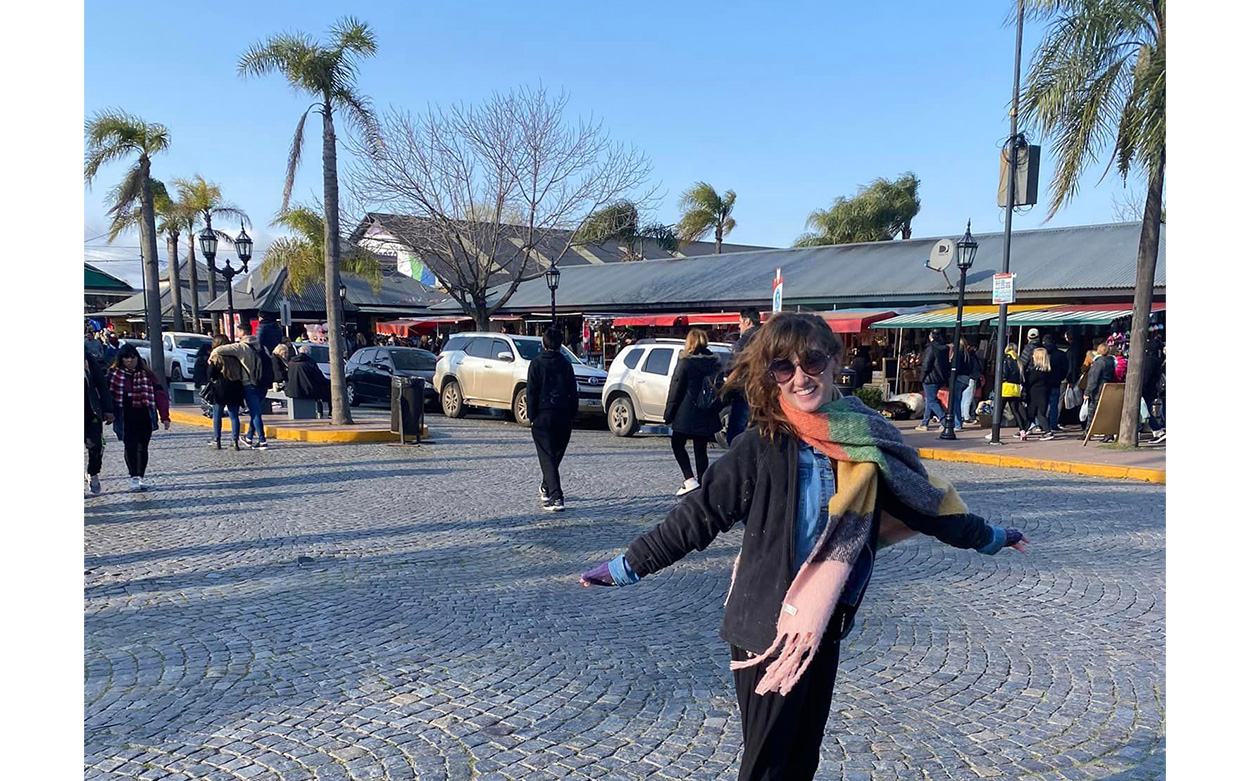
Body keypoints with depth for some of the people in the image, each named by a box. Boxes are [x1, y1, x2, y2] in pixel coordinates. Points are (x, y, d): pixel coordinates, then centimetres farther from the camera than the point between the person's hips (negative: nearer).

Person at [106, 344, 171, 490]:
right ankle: (134, 477, 2)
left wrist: (165, 417, -6)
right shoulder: (114, 375, 1)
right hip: (125, 419, -1)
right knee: (130, 447, -4)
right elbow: (108, 395, 3)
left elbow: (160, 394, 0)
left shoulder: (146, 375, 2)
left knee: (143, 447, 7)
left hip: (144, 418, 1)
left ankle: (142, 476, 19)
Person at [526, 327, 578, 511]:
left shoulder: (537, 363, -2)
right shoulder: (566, 364, 6)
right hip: (563, 416, 4)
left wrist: (532, 417, -1)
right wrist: (572, 415, 12)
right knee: (556, 455, 20)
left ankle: (556, 498, -15)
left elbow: (531, 392, -6)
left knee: (547, 457, -5)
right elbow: (573, 392, 6)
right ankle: (546, 488, 37)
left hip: (543, 415, -4)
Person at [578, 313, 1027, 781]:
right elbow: (699, 515, -14)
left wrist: (988, 537, 22)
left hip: (826, 624, 5)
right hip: (767, 624, -5)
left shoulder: (866, 439, -2)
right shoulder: (762, 446, -16)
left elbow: (922, 501, 11)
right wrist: (627, 566, -15)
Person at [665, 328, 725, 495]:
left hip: (686, 414, -5)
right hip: (706, 416, 5)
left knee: (677, 444, 9)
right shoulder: (714, 362, 6)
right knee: (701, 450, 9)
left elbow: (675, 390, -8)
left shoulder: (685, 363, -10)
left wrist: (668, 413, -1)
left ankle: (690, 479, -5)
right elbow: (718, 389, 12)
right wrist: (716, 409, 19)